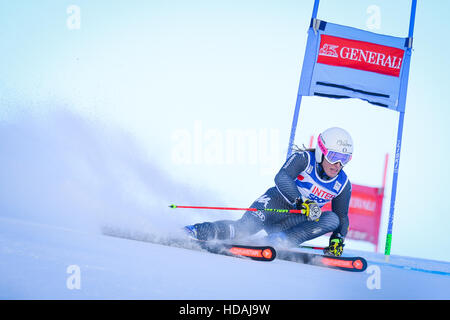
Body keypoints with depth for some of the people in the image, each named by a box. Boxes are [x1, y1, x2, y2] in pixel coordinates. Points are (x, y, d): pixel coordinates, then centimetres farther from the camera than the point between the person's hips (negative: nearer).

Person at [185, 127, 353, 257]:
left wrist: (337, 239, -9)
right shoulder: (303, 158, -11)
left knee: (332, 219, -23)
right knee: (245, 227, -31)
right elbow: (282, 177, -28)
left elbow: (342, 217, 11)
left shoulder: (343, 185, 2)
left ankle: (282, 240, -32)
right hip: (276, 202, -4)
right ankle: (199, 231, -20)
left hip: (297, 220, 4)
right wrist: (302, 202, -40)